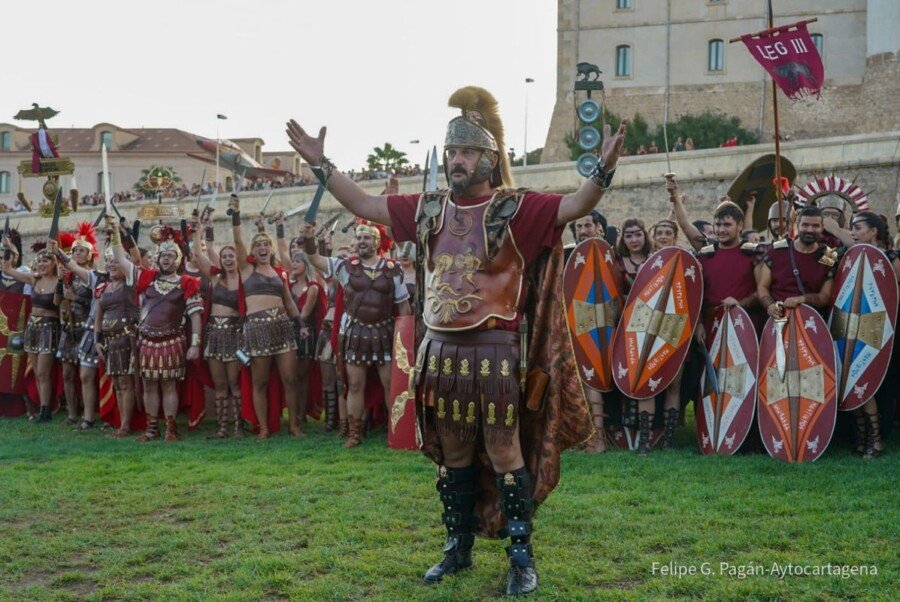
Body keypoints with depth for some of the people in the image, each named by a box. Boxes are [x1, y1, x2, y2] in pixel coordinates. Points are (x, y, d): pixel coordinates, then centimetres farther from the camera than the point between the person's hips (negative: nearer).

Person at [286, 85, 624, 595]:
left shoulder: (514, 209, -6)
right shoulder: (429, 210, 8)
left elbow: (577, 207, -16)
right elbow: (364, 205, 14)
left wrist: (605, 168, -33)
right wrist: (321, 163, 10)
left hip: (495, 350, -5)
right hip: (441, 350, 5)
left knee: (505, 455, -1)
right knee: (452, 456, 14)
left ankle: (522, 557, 11)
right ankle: (459, 549, 28)